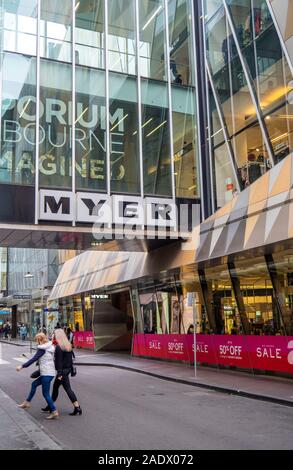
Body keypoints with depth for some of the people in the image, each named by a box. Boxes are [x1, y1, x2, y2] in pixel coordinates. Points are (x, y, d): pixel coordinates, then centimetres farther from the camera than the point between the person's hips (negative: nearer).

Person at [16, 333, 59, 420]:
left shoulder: (42, 349, -12)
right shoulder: (49, 347, 13)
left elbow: (33, 359, -16)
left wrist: (22, 366, -14)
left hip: (46, 374, -10)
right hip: (50, 373, 10)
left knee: (45, 393, -5)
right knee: (34, 384, 23)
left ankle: (54, 412, -6)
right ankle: (27, 402, 34)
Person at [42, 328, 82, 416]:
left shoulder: (58, 347, -17)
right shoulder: (68, 345, 9)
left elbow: (59, 361, -19)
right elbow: (70, 358, 13)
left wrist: (59, 374, -19)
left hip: (62, 370, -9)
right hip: (68, 369, 9)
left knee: (68, 388, -1)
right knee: (55, 386, 16)